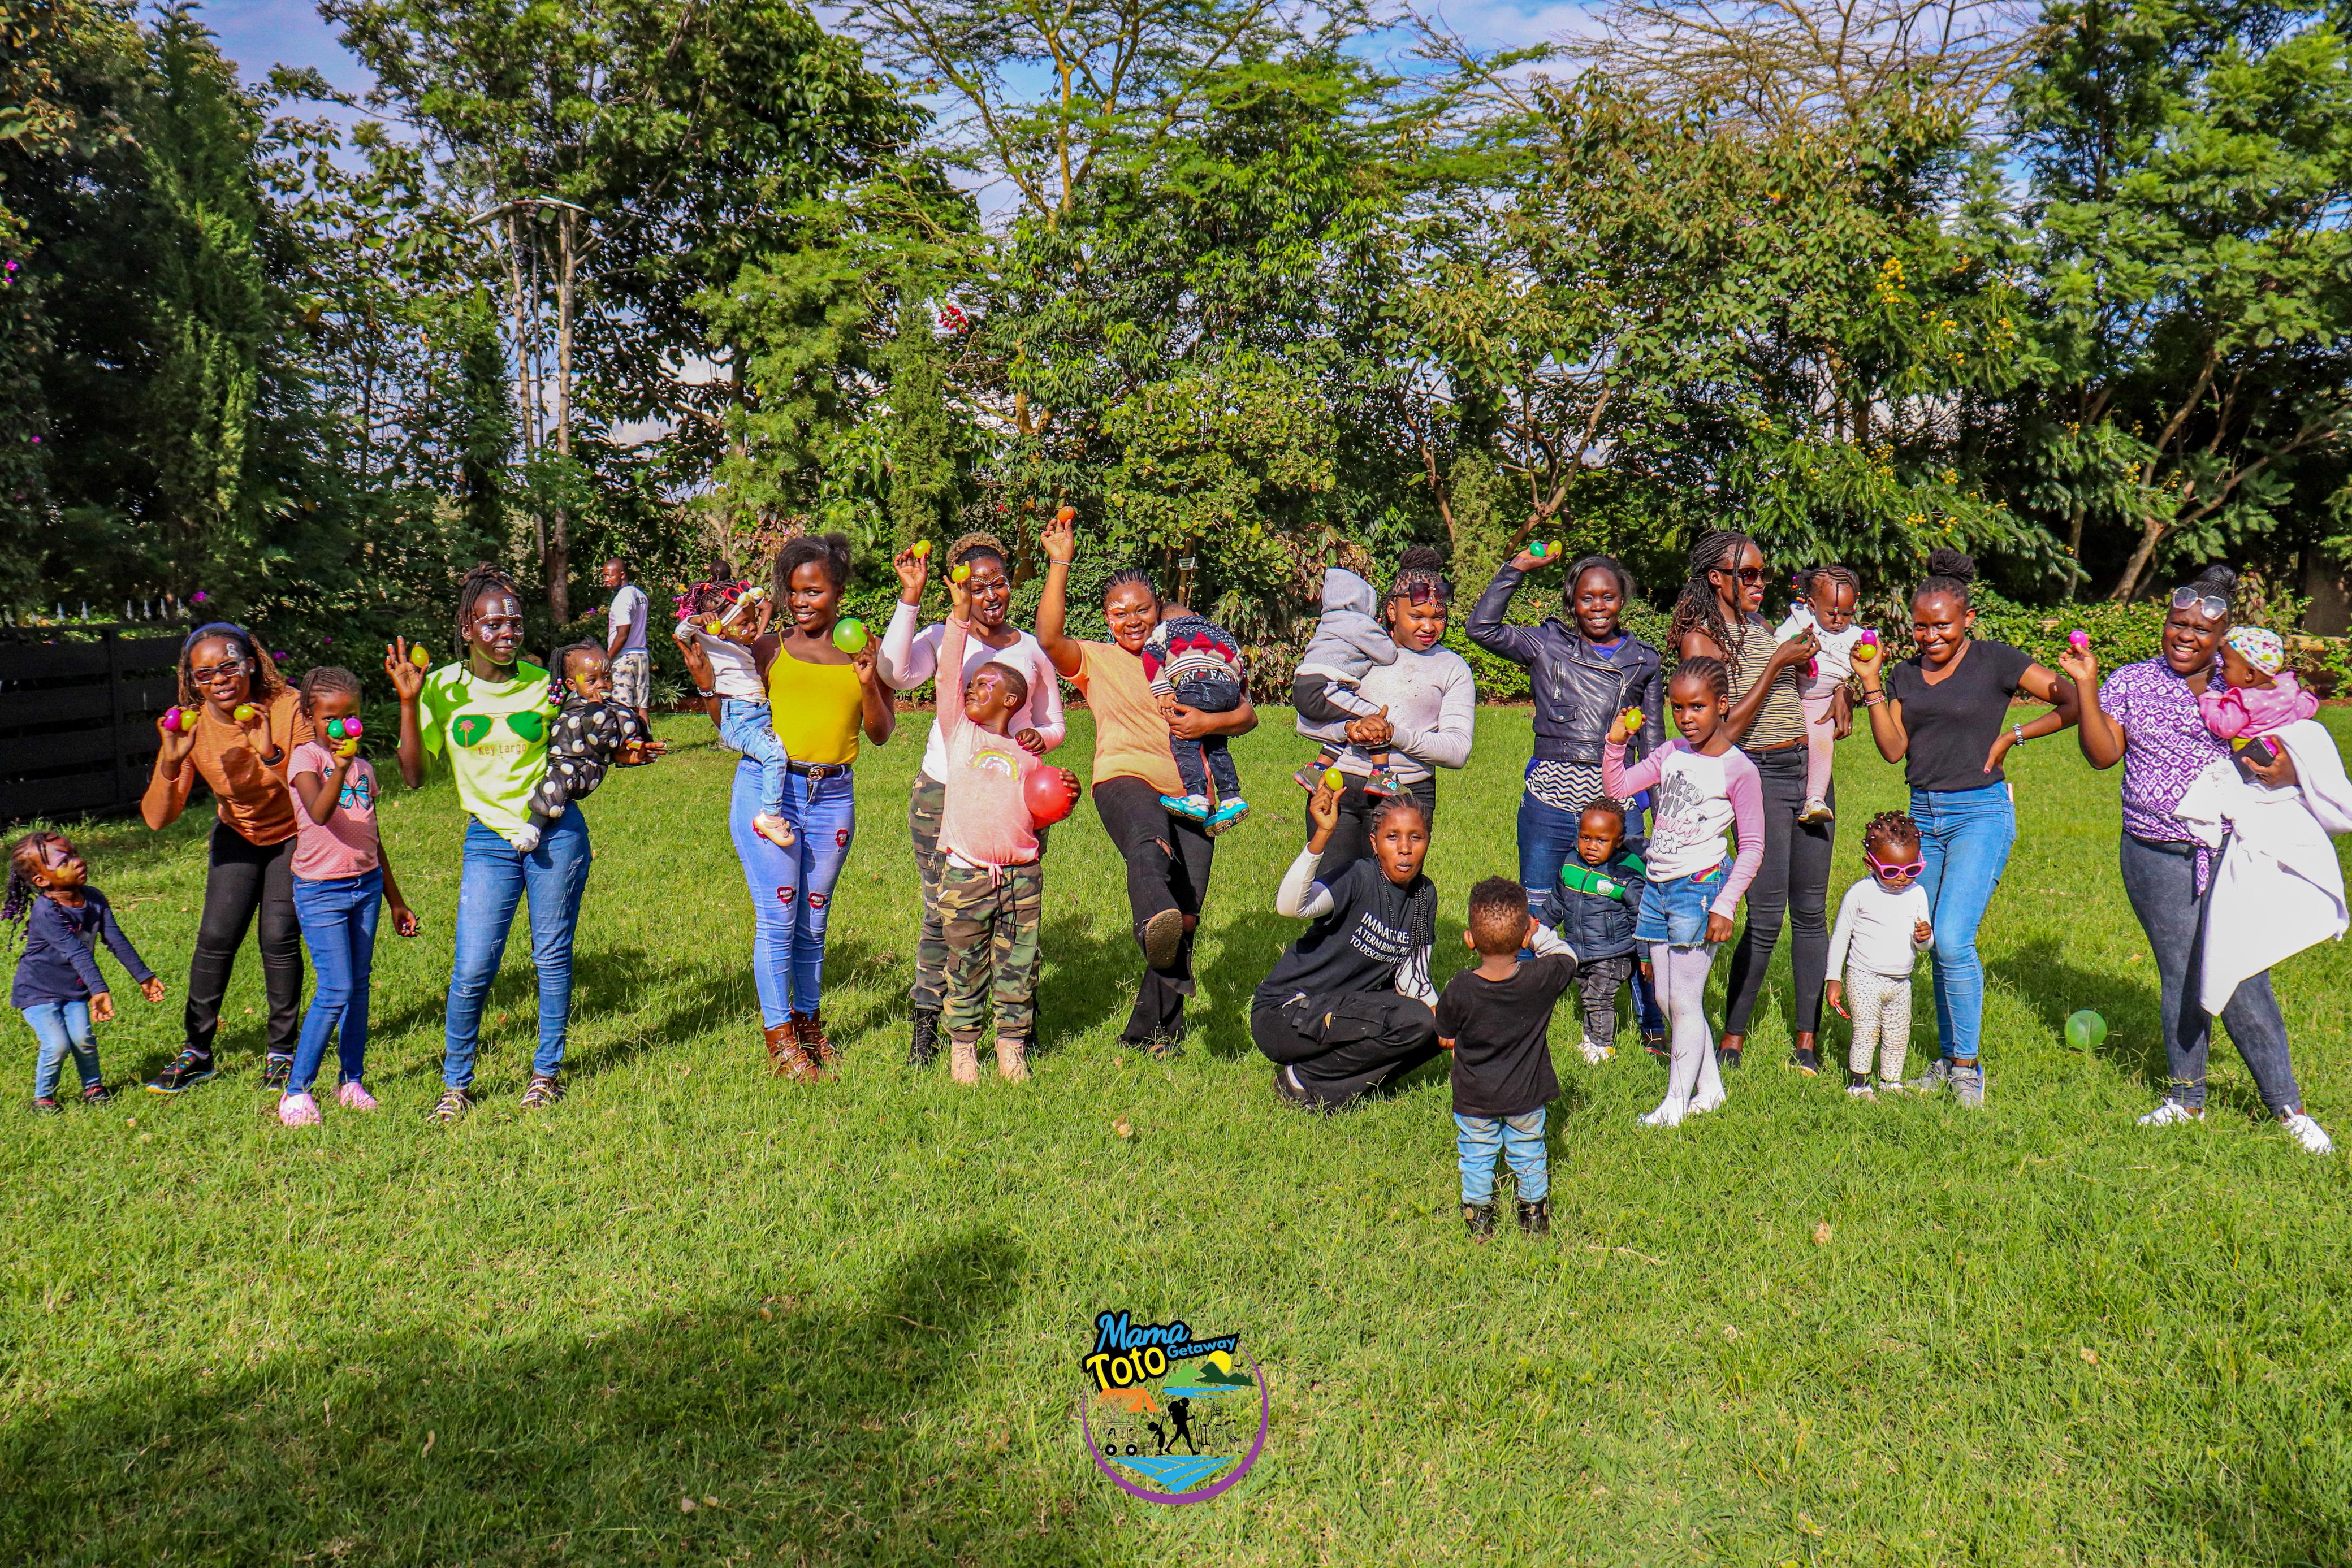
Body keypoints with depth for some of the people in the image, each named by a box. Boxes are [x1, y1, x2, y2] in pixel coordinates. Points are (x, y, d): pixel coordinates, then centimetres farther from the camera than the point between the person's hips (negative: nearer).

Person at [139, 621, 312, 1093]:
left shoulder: (288, 708, -24)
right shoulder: (192, 727, -16)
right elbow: (158, 819, -20)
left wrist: (272, 755, -42)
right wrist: (170, 762, -36)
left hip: (293, 834, -3)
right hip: (237, 836, 3)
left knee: (279, 937, -12)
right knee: (217, 936, -6)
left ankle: (283, 1051, 5)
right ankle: (196, 1051, 11)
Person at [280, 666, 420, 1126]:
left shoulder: (365, 767, 11)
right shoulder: (306, 757, -7)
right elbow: (319, 813, -27)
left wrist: (396, 900, 21)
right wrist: (338, 769, -44)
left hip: (367, 885, 6)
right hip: (321, 889, -6)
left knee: (360, 985, 8)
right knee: (335, 989, -10)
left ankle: (352, 1081, 18)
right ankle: (296, 1090, 2)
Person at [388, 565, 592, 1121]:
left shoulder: (541, 683, 2)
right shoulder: (443, 688, -1)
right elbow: (414, 774, -4)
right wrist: (408, 703, -11)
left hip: (556, 832, 1)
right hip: (489, 839, -1)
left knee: (553, 956, 6)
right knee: (472, 968, -6)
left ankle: (547, 1071, 23)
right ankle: (455, 1084, 14)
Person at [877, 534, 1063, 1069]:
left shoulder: (1033, 650, 12)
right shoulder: (942, 638, 3)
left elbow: (1053, 725, 20)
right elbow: (895, 673, -18)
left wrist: (1039, 738, -4)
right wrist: (909, 597, -18)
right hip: (945, 793, -2)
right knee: (942, 910, 1)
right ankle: (926, 1023, 14)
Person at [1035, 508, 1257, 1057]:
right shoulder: (1095, 660, 15)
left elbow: (1247, 715, 17)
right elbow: (1049, 637, -7)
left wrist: (1209, 722, -5)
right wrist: (1060, 564, -12)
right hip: (1125, 780, -3)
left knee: (1186, 916, -3)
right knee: (1149, 845, -39)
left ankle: (1152, 1031, 11)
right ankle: (1156, 924, -70)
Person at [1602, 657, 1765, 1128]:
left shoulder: (1738, 769, -9)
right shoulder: (1672, 753, 8)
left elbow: (1752, 846, -8)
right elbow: (1617, 786, 12)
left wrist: (1725, 904, -14)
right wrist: (1616, 742, -3)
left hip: (1700, 886, -7)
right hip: (1659, 886, 7)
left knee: (1684, 999, -2)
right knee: (1665, 997, 11)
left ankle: (1675, 1102, 9)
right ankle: (1710, 1088, 26)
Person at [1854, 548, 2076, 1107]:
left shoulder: (1995, 661, -5)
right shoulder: (1905, 674, 9)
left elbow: (2072, 705, -6)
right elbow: (1894, 750, 0)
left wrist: (2010, 736, -8)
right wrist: (1871, 687, -6)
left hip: (1980, 812, -6)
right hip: (1923, 813, 6)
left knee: (1953, 939, -15)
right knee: (1934, 947, 10)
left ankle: (1967, 1065, -1)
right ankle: (1947, 1061, 22)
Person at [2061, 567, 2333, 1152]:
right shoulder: (2132, 683, 6)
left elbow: (2288, 747, 10)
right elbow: (2102, 754, -3)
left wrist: (2287, 771, -14)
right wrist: (2086, 685, -10)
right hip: (2158, 859, 0)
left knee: (2245, 982, -3)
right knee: (2180, 978, 8)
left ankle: (2287, 1105, 12)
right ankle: (2186, 1097, 23)